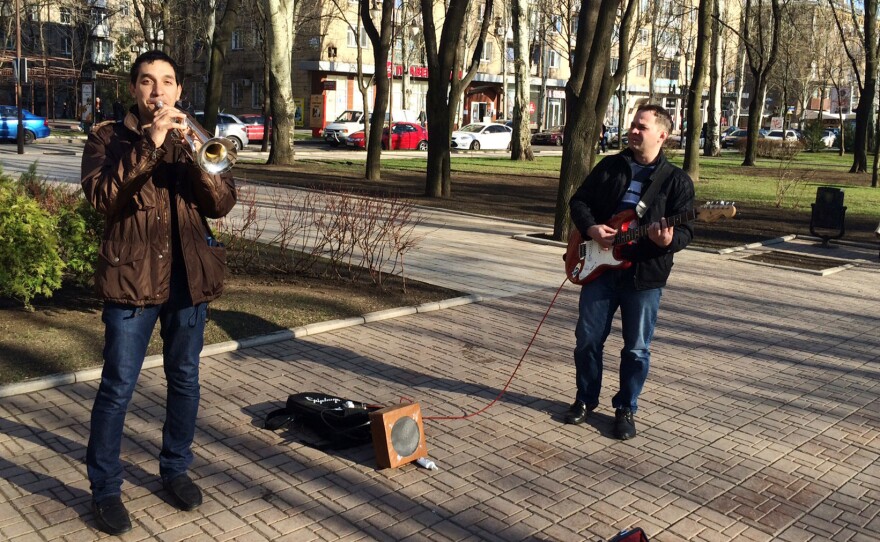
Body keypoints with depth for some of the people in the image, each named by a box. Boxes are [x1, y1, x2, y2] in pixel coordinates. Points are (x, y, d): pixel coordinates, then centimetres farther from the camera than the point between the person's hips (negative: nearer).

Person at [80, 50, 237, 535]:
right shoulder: (107, 138, 3)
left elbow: (222, 205, -1)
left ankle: (176, 469, 29)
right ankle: (105, 488, 14)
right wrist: (149, 145, -22)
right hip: (131, 274, -3)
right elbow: (101, 195, -17)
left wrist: (195, 157, -17)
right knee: (118, 386, -1)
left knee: (184, 378, 12)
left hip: (188, 274, 3)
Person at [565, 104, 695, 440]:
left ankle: (626, 408, 23)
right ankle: (586, 399, 27)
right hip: (599, 266, 3)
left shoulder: (677, 181, 0)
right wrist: (590, 228, -11)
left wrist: (669, 240, -27)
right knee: (588, 338, 8)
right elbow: (578, 201, 9)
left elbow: (685, 230, -4)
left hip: (645, 275, -2)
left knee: (636, 348, 5)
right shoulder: (609, 166, 8)